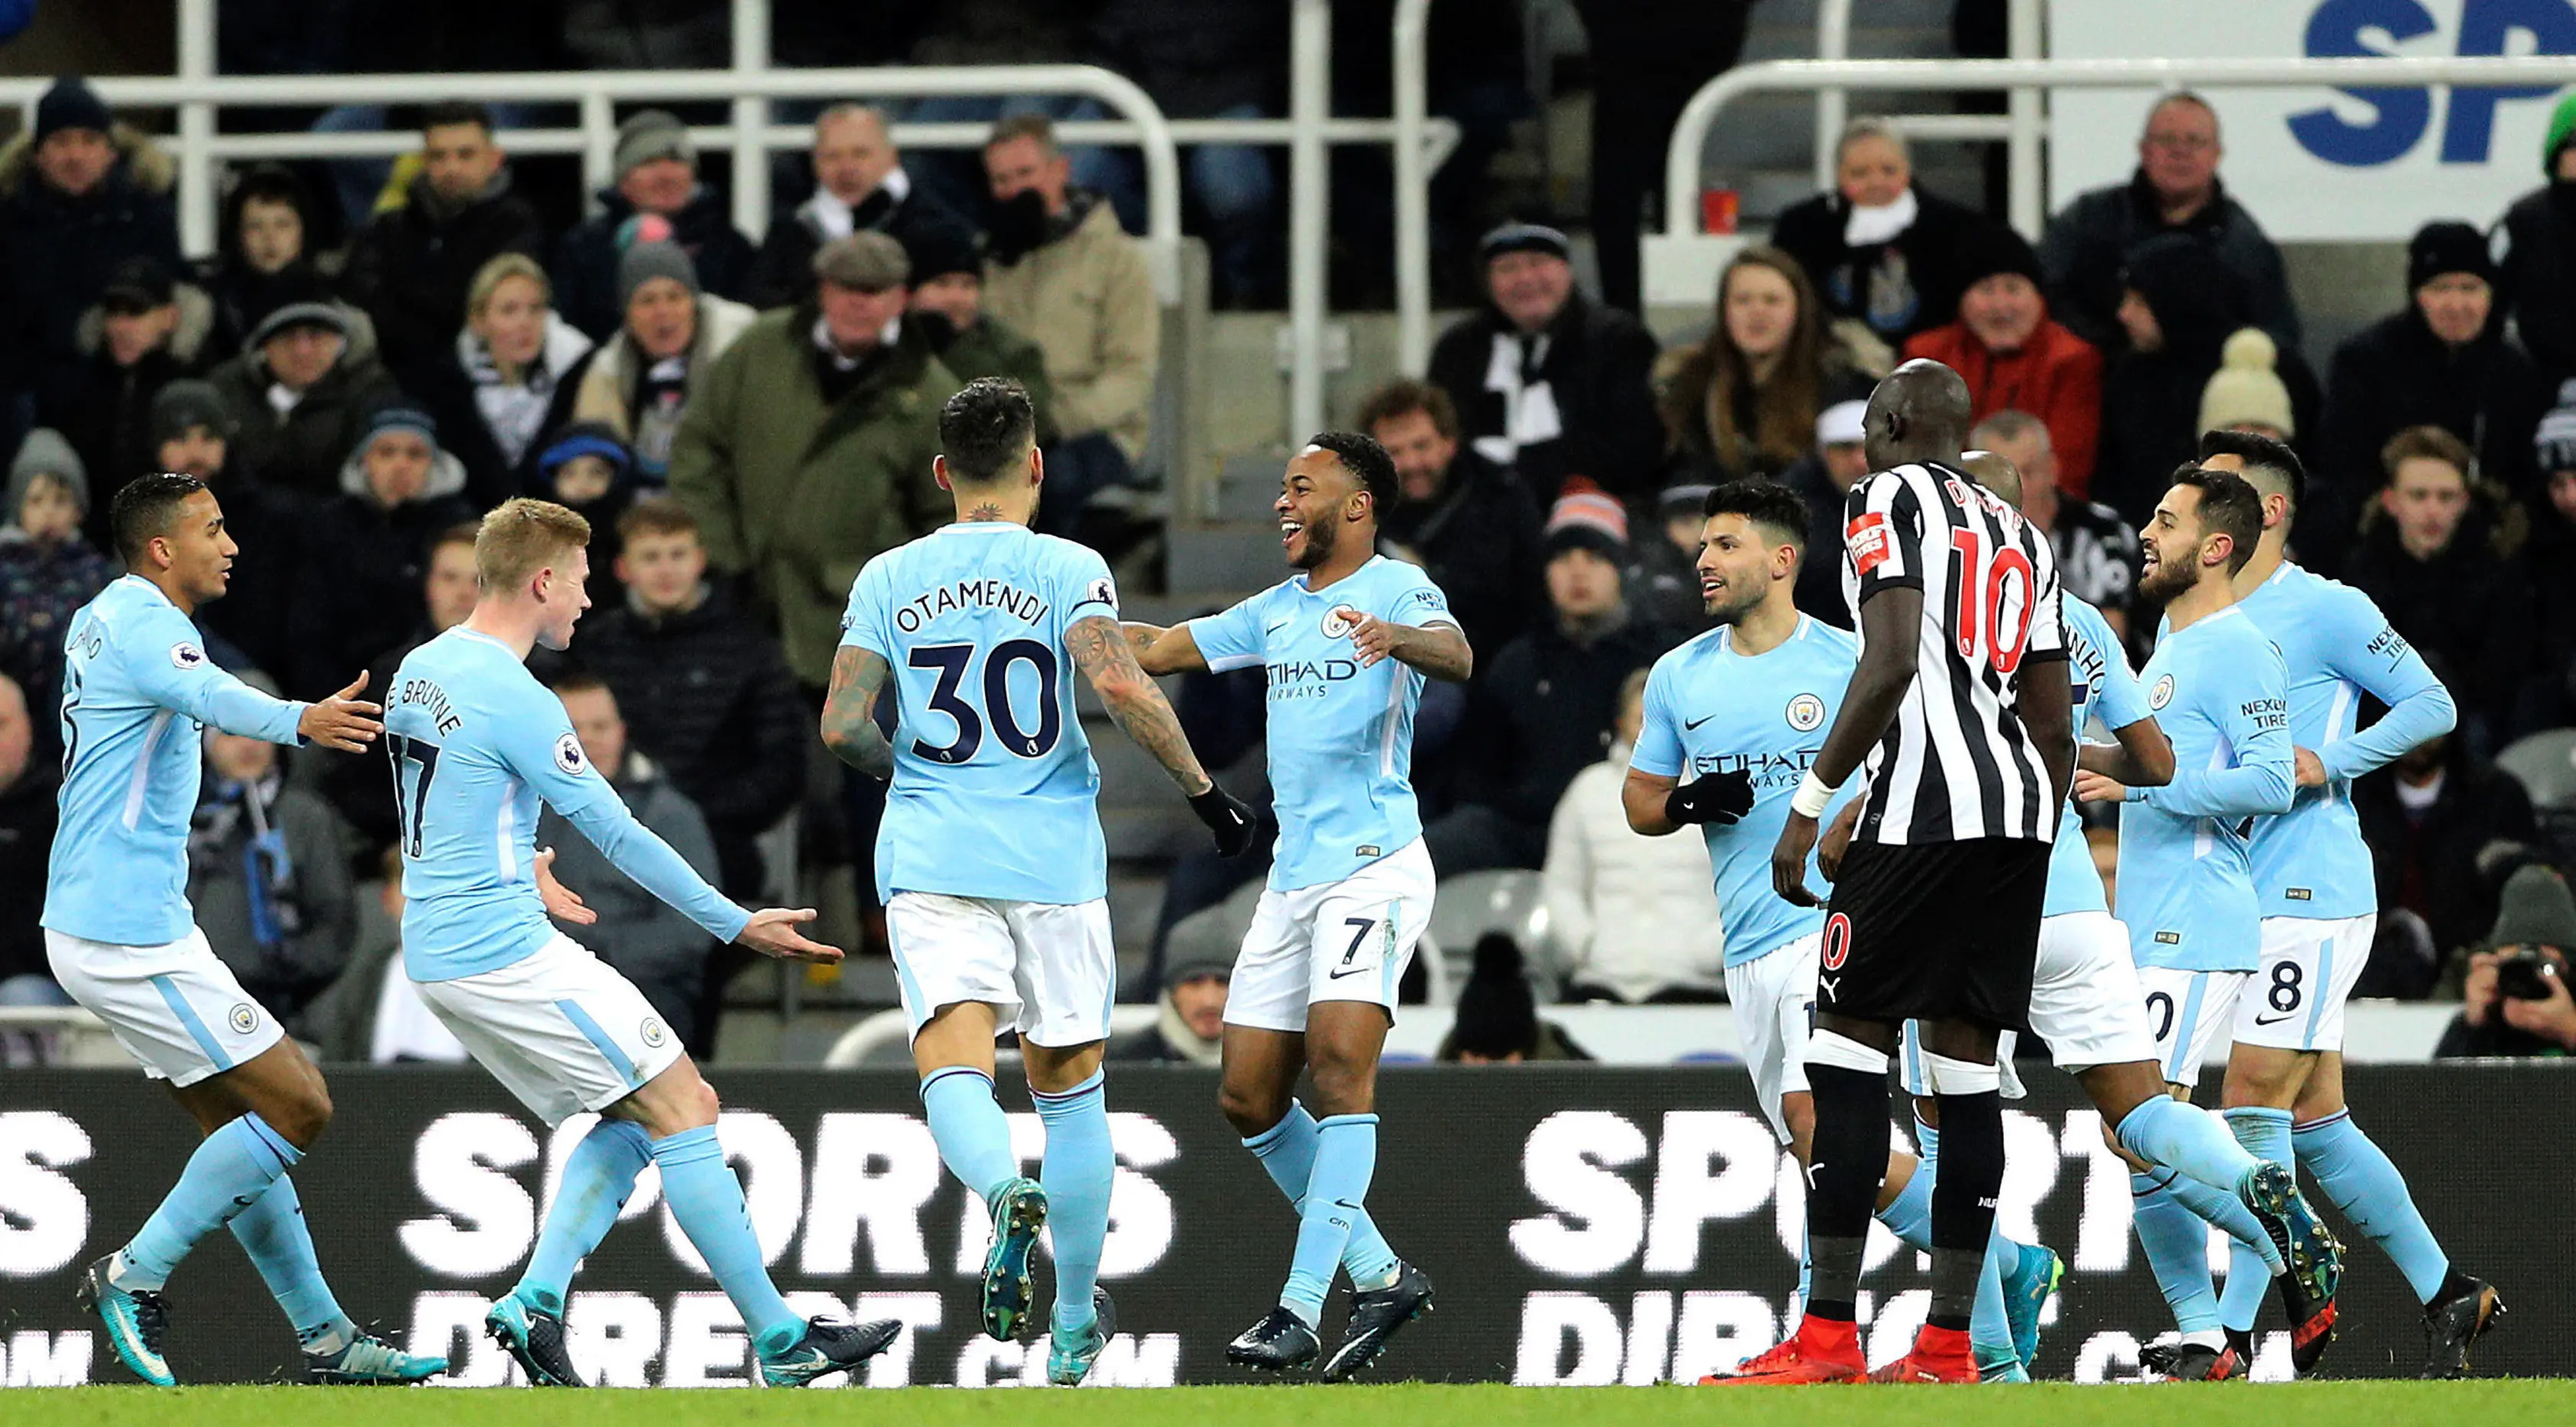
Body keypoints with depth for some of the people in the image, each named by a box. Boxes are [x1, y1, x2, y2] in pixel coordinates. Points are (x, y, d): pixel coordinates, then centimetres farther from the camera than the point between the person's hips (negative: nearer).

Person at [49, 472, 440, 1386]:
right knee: (297, 1107, -8)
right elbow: (211, 696, -42)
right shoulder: (142, 627, -18)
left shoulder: (104, 621, 13)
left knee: (241, 1123, 14)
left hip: (133, 925, 11)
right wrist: (298, 723, -60)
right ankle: (136, 1277, -5)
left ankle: (324, 1341, 17)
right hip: (128, 935, -11)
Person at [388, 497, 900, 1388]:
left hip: (434, 956, 9)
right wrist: (735, 925, -8)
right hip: (508, 954, -9)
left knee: (632, 1115, 15)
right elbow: (618, 836, -15)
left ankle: (535, 1302, 2)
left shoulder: (418, 672, 9)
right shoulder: (518, 703, -18)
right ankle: (779, 1340, -3)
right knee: (683, 1109, -3)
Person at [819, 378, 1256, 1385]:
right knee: (1070, 1086, 12)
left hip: (931, 857, 1)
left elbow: (842, 727, 2)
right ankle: (1075, 1326, 18)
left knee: (952, 1068, -9)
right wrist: (1203, 788, -8)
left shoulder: (887, 579, 6)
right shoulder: (1068, 568, -3)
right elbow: (1119, 683, -18)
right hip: (1051, 851, -1)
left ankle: (1006, 1193, -43)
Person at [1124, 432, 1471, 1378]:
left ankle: (1300, 1311, -24)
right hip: (1292, 876, 8)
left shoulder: (1396, 589, -5)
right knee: (1250, 1099, 5)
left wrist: (1399, 640, -47)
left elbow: (1456, 657, -26)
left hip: (1373, 865, -8)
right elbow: (1155, 650, 27)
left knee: (1340, 1060, -21)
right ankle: (1379, 1278, 16)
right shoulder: (1278, 610, 18)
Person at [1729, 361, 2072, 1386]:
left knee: (1847, 1051, -5)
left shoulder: (1890, 500, -1)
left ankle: (1827, 1339, -10)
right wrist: (2029, 870, 27)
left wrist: (1810, 803, -13)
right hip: (2023, 804, 7)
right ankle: (1947, 1348, 4)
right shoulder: (2021, 539, 22)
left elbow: (1892, 662, -15)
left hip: (1924, 806, -7)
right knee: (1966, 1069, 7)